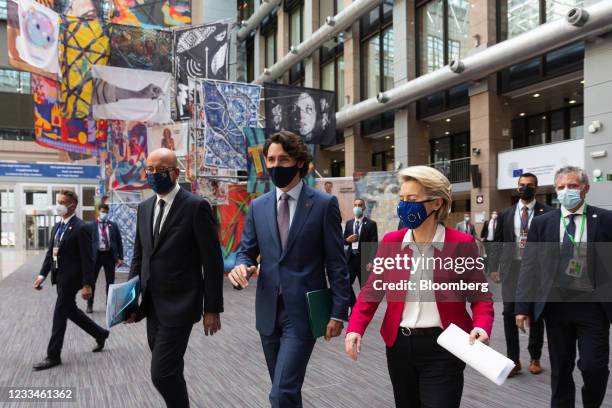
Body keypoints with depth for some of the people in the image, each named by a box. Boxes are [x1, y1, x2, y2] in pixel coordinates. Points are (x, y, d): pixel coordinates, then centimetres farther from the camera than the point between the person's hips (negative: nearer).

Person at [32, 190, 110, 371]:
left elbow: (87, 259, -17)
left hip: (71, 278, -9)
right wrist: (42, 274, 2)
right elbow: (50, 253, 13)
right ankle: (100, 334, 35)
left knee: (60, 315, -1)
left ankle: (53, 356, 11)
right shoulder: (57, 227, 10)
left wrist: (87, 285, -18)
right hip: (60, 277, 9)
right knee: (70, 310, 18)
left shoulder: (81, 228, -15)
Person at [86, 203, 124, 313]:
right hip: (96, 255, -1)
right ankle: (89, 305, 17)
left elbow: (119, 241, 6)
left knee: (110, 281, 8)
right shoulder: (91, 226, 0)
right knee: (92, 281, 6)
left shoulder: (113, 225, 5)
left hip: (109, 255, 2)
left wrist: (120, 257, 0)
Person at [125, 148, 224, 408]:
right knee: (169, 372, 15)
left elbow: (212, 261, -11)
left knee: (161, 373, -9)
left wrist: (212, 308, -11)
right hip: (152, 306, 7)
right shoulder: (144, 208, 10)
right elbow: (139, 256, 16)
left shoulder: (196, 206, -11)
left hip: (178, 305, -6)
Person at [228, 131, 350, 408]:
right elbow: (246, 250, 10)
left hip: (303, 312, -5)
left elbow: (336, 263, -5)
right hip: (268, 311, 5)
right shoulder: (258, 206, 7)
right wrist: (241, 267, -14)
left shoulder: (324, 204, -5)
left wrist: (338, 312, -8)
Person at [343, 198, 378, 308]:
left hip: (364, 260, -3)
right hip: (351, 259, 4)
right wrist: (347, 240, -7)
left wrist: (371, 261, -16)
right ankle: (354, 307, 13)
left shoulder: (371, 224, -3)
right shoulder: (349, 223, 11)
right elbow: (344, 240, 17)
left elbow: (374, 245, -7)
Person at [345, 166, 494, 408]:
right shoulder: (390, 242, 1)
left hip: (443, 348, -4)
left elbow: (480, 298, -3)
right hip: (399, 345, 4)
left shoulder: (462, 244, -8)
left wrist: (481, 327, -22)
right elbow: (371, 292, 2)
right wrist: (355, 329, -13)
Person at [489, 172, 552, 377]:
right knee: (509, 313, 0)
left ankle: (535, 358, 24)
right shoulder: (506, 214, 8)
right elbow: (497, 243, 9)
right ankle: (513, 360, 9)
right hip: (512, 268, 2)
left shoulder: (547, 213, -2)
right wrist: (494, 267, 4)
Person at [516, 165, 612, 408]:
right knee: (560, 369, 11)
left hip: (592, 305, -1)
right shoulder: (541, 223, 3)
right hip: (555, 304, 2)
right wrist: (523, 307, -3)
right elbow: (529, 267, 2)